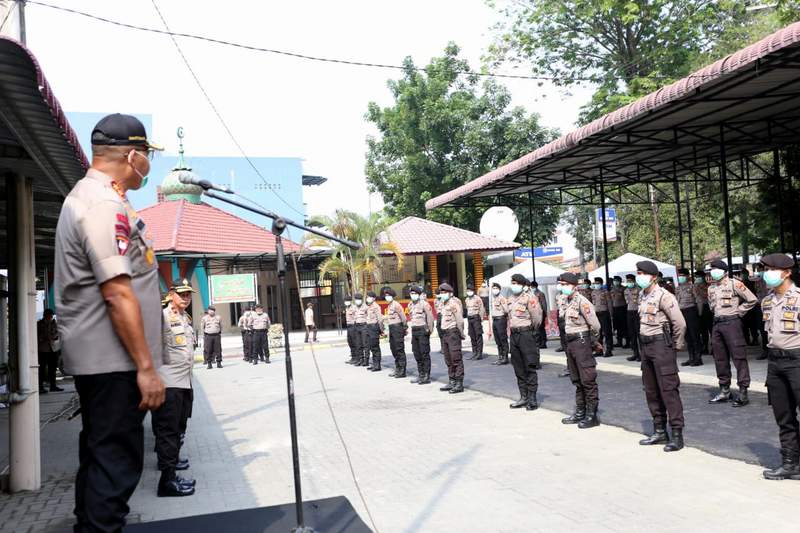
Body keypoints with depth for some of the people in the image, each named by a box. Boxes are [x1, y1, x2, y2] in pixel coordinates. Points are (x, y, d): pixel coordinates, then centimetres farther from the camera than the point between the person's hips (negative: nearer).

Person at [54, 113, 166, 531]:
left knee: (100, 457, 19)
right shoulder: (105, 204, -17)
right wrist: (146, 367, -21)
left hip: (95, 358, 11)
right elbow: (118, 294, -23)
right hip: (113, 360, -11)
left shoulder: (86, 197, 17)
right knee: (116, 463, -4)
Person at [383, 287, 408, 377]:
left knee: (399, 350, -5)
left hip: (397, 328, -9)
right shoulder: (389, 305, 15)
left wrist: (405, 328, -11)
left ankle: (402, 371, -1)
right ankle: (398, 369, 22)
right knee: (393, 349, 13)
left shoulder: (396, 304, -12)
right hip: (391, 329, 9)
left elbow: (403, 317, -13)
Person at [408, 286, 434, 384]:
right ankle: (420, 375, 20)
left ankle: (427, 377, 0)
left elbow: (430, 317, -11)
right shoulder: (410, 305, 13)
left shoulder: (424, 303, -8)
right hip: (414, 331, 7)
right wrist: (412, 329, 13)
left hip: (423, 330, -7)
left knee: (425, 354, -4)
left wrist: (429, 329, -13)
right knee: (417, 354, 11)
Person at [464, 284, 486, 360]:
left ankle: (479, 354, -3)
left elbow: (481, 309, -7)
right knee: (472, 337, 9)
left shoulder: (477, 298, -5)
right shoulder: (466, 300, 14)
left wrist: (481, 319, -12)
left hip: (476, 317, -7)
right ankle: (474, 353, 16)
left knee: (478, 336, -4)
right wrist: (468, 320, 16)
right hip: (469, 318, 7)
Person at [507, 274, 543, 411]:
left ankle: (532, 398, 2)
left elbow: (537, 317, -13)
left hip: (526, 334, -8)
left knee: (530, 368, -3)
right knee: (518, 368, 11)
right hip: (514, 335, 8)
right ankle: (523, 397, 20)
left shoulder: (529, 298, -10)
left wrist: (531, 330, -1)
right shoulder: (511, 299, 14)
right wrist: (512, 329, 14)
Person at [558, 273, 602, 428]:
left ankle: (592, 415, 3)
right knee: (576, 380, 16)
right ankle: (580, 412, 25)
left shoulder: (581, 301, -16)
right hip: (570, 342, 9)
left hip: (581, 341, -9)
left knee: (588, 380, -3)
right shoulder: (567, 302, 11)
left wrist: (593, 337, -3)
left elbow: (594, 324, -18)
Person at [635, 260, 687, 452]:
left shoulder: (663, 296, -14)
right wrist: (642, 346, 15)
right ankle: (659, 431, 23)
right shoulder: (642, 295, 12)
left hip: (661, 345, -9)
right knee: (651, 391, 13)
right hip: (645, 345, 9)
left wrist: (676, 346, -8)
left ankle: (677, 434, 0)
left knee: (668, 390, -6)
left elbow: (680, 323, -18)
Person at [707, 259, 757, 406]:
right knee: (720, 358, 10)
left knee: (738, 357, -6)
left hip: (731, 322, -7)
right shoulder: (711, 288, 13)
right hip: (717, 323, 7)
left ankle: (743, 392, -3)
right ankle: (724, 391, 19)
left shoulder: (734, 284, -6)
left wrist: (738, 311, -4)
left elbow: (751, 299, -6)